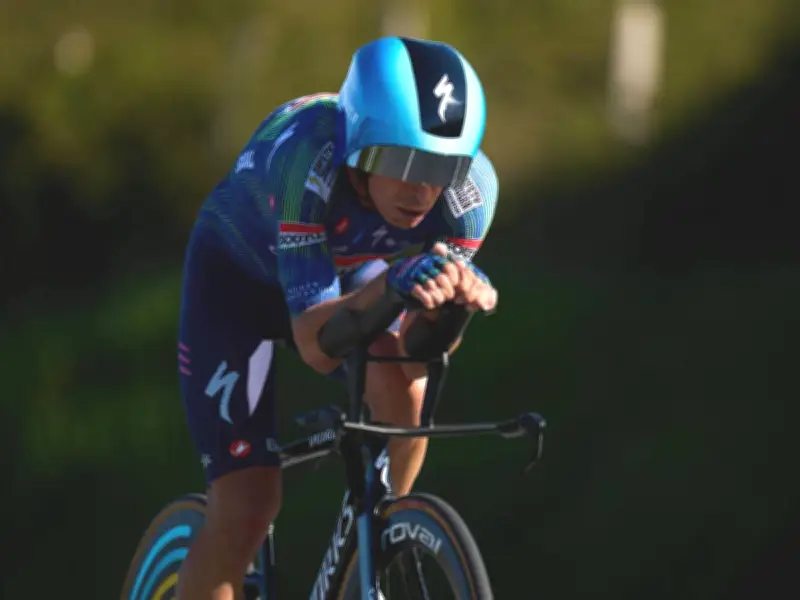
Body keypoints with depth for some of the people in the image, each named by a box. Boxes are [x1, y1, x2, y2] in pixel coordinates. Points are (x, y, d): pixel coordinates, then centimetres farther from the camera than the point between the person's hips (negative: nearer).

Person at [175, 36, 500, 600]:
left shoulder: (470, 186, -30)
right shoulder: (307, 156, -41)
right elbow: (315, 345, -45)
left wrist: (462, 294, -52)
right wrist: (389, 285, -63)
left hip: (349, 269, 3)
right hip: (238, 273, -3)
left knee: (404, 388, -28)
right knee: (245, 510, -13)